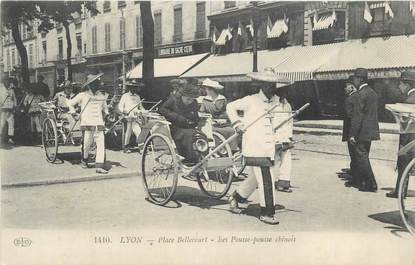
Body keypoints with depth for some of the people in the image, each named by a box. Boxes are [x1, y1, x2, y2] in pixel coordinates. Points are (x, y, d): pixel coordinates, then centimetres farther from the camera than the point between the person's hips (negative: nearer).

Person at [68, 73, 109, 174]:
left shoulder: (101, 96, 15)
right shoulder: (82, 95, 3)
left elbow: (105, 108, 31)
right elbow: (71, 103, 15)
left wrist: (106, 114, 13)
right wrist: (73, 111, 1)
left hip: (99, 124, 3)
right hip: (87, 124, -3)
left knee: (101, 144, -9)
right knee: (87, 144, 2)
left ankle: (99, 166, -10)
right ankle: (84, 159, 32)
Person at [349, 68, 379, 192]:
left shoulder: (361, 93, -15)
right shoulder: (372, 92, 14)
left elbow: (359, 115, -19)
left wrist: (353, 134, -17)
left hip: (363, 131, -9)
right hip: (370, 131, 9)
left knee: (361, 157, -3)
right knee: (363, 157, 18)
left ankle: (371, 184, -1)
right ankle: (364, 182, 27)